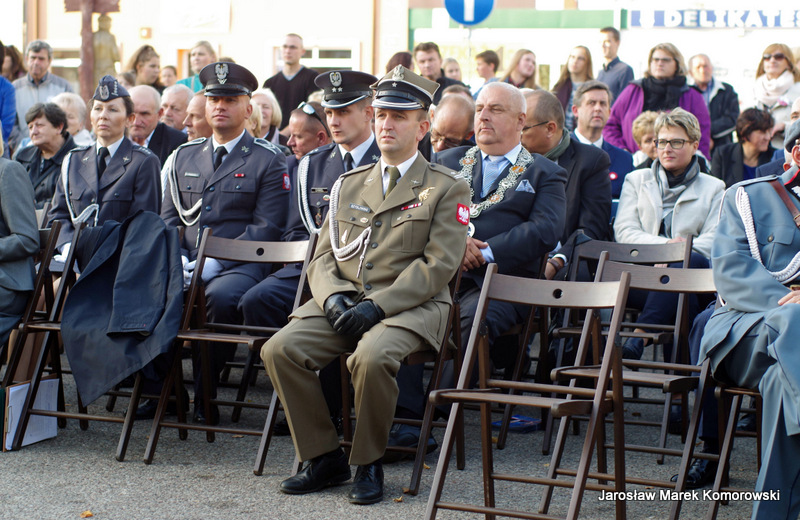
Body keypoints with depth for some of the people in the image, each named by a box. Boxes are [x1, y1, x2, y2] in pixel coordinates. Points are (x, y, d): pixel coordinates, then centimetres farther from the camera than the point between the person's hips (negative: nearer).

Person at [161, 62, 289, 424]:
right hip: (187, 265, 4)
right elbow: (169, 218, 18)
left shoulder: (268, 160, 3)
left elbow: (265, 228, -6)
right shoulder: (184, 157, 20)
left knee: (222, 295, -37)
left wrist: (216, 262, -16)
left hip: (240, 265, -4)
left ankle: (205, 396, -20)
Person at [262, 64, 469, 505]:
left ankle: (368, 464, -13)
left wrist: (377, 305, -17)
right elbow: (323, 258, 15)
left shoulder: (446, 189, 4)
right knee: (280, 349, -20)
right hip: (342, 303, 5)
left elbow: (437, 266, -7)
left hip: (411, 308, -5)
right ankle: (324, 458, -6)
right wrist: (334, 298, -8)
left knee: (371, 357, -36)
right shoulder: (348, 185, 20)